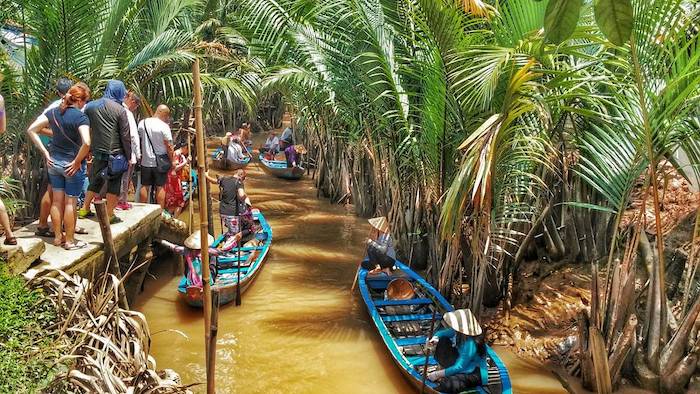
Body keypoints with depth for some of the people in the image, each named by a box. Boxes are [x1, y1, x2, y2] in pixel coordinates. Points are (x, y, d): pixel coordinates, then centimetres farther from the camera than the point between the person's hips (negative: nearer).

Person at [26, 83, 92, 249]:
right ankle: (69, 241, 14)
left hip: (54, 162, 6)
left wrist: (45, 152, 4)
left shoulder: (54, 112, 2)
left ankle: (57, 236, 26)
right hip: (72, 165, -6)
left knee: (57, 200, 15)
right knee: (70, 202, 4)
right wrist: (77, 161, -16)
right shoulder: (81, 117, -17)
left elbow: (31, 130, 4)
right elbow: (86, 143, -31)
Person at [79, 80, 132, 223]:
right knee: (114, 184, 4)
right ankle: (109, 215, 6)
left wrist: (88, 149, 16)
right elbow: (125, 136, -8)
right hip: (115, 153, -5)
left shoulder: (90, 106, 6)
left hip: (97, 152, 5)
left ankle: (84, 209, 26)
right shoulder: (120, 110, -9)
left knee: (96, 181, 20)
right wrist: (128, 156, 0)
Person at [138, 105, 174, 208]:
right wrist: (172, 161, -3)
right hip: (160, 161, -4)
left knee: (145, 186, 13)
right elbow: (169, 146, -12)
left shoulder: (142, 123, 0)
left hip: (145, 161, 4)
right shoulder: (164, 126, -14)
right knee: (160, 187, 4)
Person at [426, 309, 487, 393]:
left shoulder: (470, 345, -35)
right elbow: (443, 332, 3)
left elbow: (459, 367, -29)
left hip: (472, 373, -9)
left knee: (446, 385, -32)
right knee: (442, 341, -2)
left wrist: (438, 374, -24)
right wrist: (435, 338, -20)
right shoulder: (459, 332, -14)